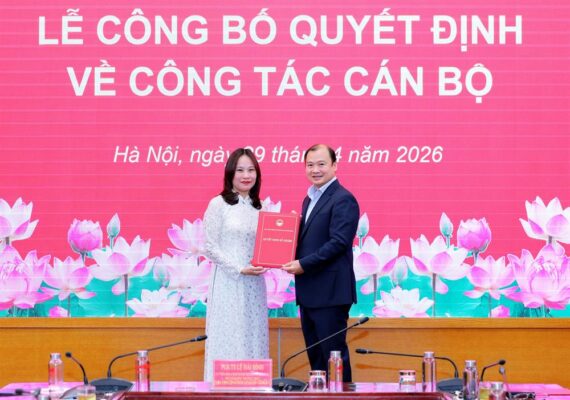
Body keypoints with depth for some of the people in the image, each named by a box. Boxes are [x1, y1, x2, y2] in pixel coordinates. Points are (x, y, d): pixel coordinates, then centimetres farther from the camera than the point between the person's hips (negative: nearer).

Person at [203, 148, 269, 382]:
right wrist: (240, 269, -14)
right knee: (228, 341, -3)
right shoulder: (218, 204, -3)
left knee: (253, 341, 6)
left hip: (254, 284, 5)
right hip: (228, 282, -5)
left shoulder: (259, 207, 12)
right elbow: (210, 247, -7)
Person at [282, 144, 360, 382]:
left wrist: (303, 264, -19)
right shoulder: (310, 199, 17)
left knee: (333, 353, -3)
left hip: (330, 291, -9)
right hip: (309, 291, 9)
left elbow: (339, 242, -20)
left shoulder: (343, 199, -12)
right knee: (314, 354, 14)